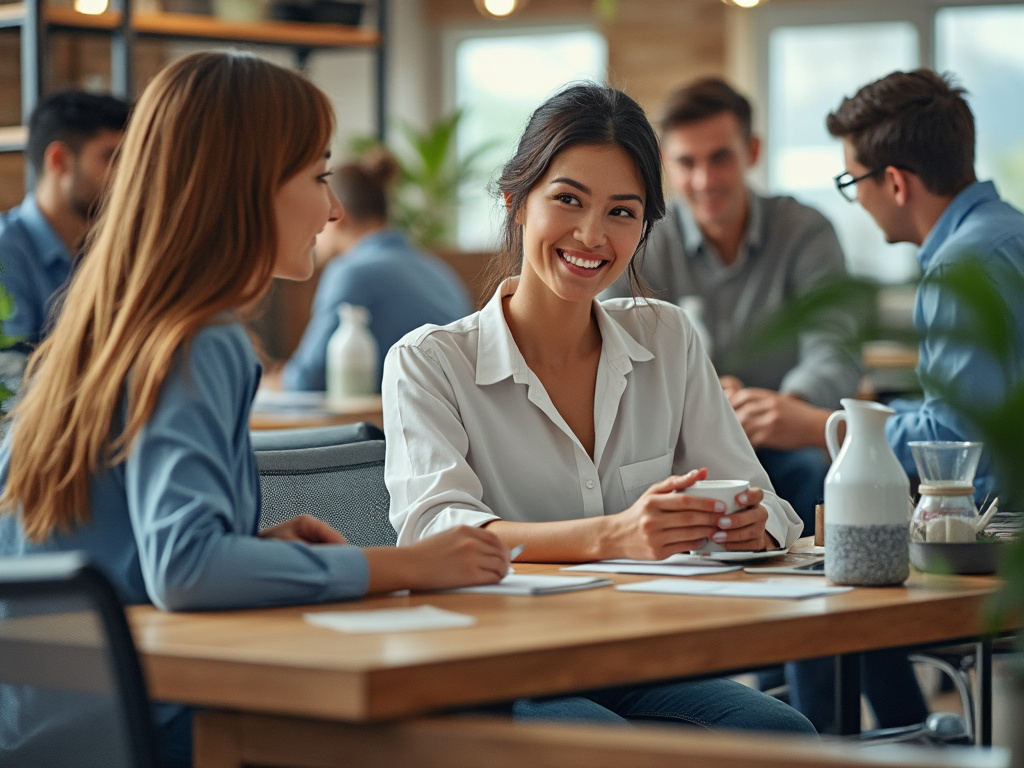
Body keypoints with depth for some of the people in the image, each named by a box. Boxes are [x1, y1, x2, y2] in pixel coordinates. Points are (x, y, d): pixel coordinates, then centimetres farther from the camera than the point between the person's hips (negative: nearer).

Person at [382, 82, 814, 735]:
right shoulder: (428, 363, -1)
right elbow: (432, 530, -18)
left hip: (640, 671, 4)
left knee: (783, 732, -28)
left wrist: (748, 524, -18)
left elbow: (762, 509, 9)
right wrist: (612, 537, -34)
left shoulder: (668, 339, 12)